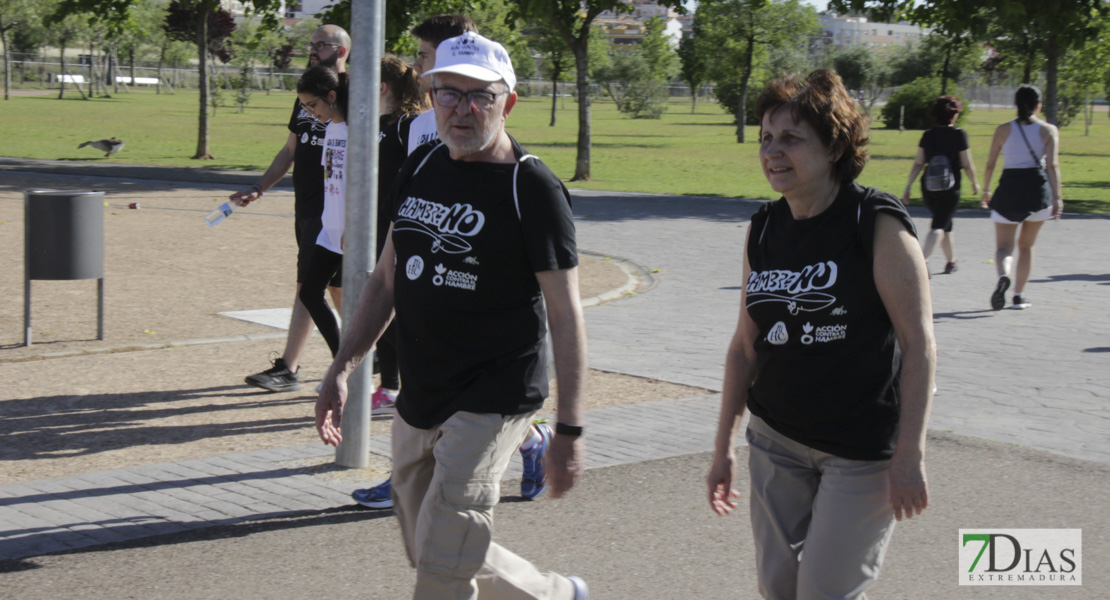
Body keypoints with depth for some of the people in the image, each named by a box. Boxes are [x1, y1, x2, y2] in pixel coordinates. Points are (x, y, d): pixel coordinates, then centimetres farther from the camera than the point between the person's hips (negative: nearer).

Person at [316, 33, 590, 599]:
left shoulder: (534, 189, -12)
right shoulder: (420, 166, 8)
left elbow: (565, 314, -12)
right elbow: (387, 277, 16)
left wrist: (569, 429, -14)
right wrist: (342, 367, 10)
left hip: (492, 402, -7)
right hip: (418, 399, 8)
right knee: (426, 550, 17)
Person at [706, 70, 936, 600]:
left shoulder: (878, 223, -13)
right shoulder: (763, 230, 5)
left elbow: (919, 342, -14)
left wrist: (911, 454, -18)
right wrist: (724, 444, 13)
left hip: (863, 449, -6)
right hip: (776, 440, 6)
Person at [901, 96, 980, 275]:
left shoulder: (927, 135, 2)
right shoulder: (959, 134, -8)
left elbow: (918, 164, -1)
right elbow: (967, 165, -6)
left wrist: (908, 187, 3)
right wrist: (974, 182, 10)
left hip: (928, 187, 4)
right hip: (950, 188, -4)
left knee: (945, 225, 22)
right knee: (938, 227, -7)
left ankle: (951, 261, 33)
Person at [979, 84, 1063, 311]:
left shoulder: (1003, 130, 1)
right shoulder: (1049, 130, 0)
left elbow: (990, 164, 1)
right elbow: (1052, 165, -9)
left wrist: (986, 191, 14)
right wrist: (1057, 197, -11)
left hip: (1009, 187, -1)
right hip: (1038, 188, 1)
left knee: (1003, 247, 1)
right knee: (1026, 246, 17)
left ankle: (1003, 276, -31)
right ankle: (1019, 295, 18)